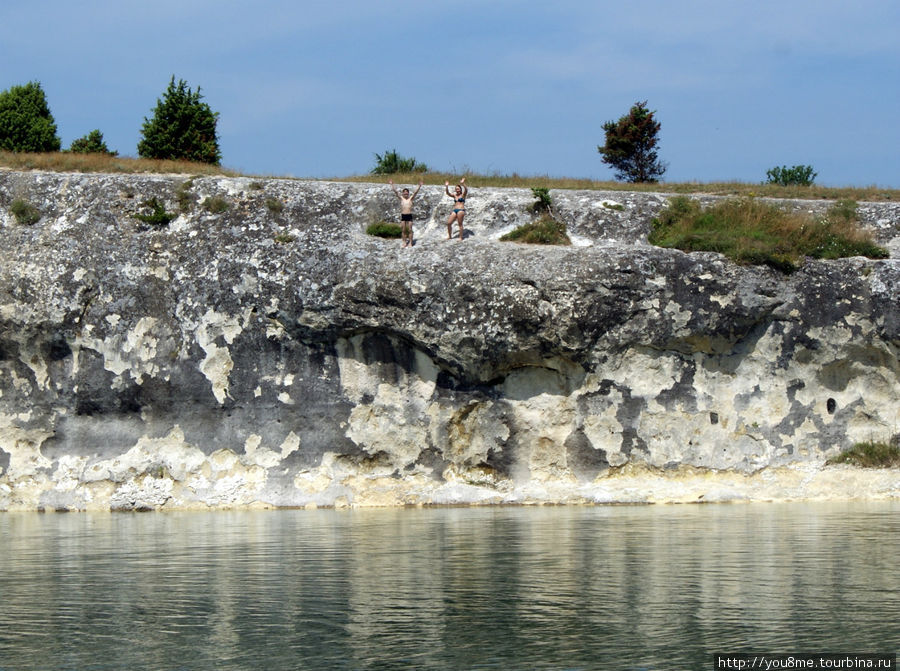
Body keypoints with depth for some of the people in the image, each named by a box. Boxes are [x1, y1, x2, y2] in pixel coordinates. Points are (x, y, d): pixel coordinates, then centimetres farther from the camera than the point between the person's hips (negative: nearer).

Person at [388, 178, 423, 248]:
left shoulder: (411, 198, 4)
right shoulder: (401, 198, 6)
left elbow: (415, 192, -6)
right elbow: (396, 191, 0)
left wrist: (419, 186, -18)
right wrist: (392, 184, -7)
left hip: (409, 216, -1)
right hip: (403, 216, 1)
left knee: (410, 230, -1)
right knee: (403, 230, 4)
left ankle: (410, 243, 5)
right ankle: (404, 242, 12)